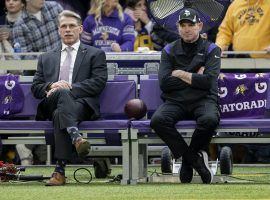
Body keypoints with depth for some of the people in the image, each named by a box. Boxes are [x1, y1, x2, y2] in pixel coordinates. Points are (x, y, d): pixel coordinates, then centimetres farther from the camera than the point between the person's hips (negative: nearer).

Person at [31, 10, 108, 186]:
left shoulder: (95, 54, 19)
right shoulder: (46, 58, 31)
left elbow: (98, 83, 2)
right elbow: (36, 88, 20)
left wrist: (70, 88, -10)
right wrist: (52, 86, -4)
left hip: (83, 103, -2)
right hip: (51, 105, 2)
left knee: (60, 114, -39)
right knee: (62, 93, -37)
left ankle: (60, 170, -50)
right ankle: (76, 137, -60)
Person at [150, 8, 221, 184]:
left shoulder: (211, 50, 9)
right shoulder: (170, 51, 14)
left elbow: (208, 81, -7)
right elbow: (164, 83, -1)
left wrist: (181, 74, -2)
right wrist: (195, 78, -2)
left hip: (203, 99, -2)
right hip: (175, 101, 2)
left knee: (210, 120, -38)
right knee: (158, 120, -32)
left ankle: (187, 161, -12)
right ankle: (195, 158, -21)